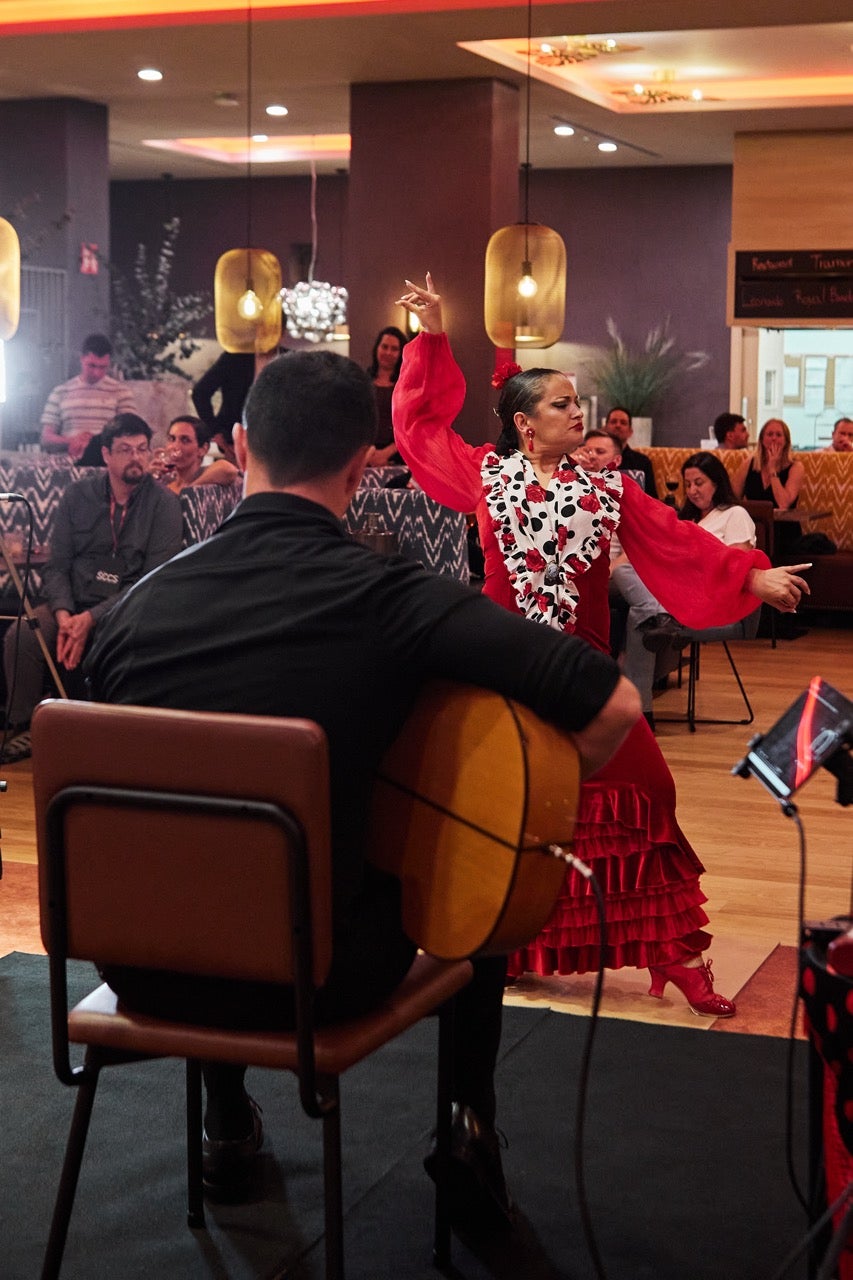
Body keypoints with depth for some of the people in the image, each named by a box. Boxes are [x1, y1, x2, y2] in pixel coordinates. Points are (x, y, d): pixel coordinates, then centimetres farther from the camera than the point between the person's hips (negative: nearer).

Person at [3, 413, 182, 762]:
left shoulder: (163, 504, -5)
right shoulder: (77, 495, 7)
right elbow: (56, 565, 5)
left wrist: (91, 618, -20)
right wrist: (64, 614, -16)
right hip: (74, 601, 3)